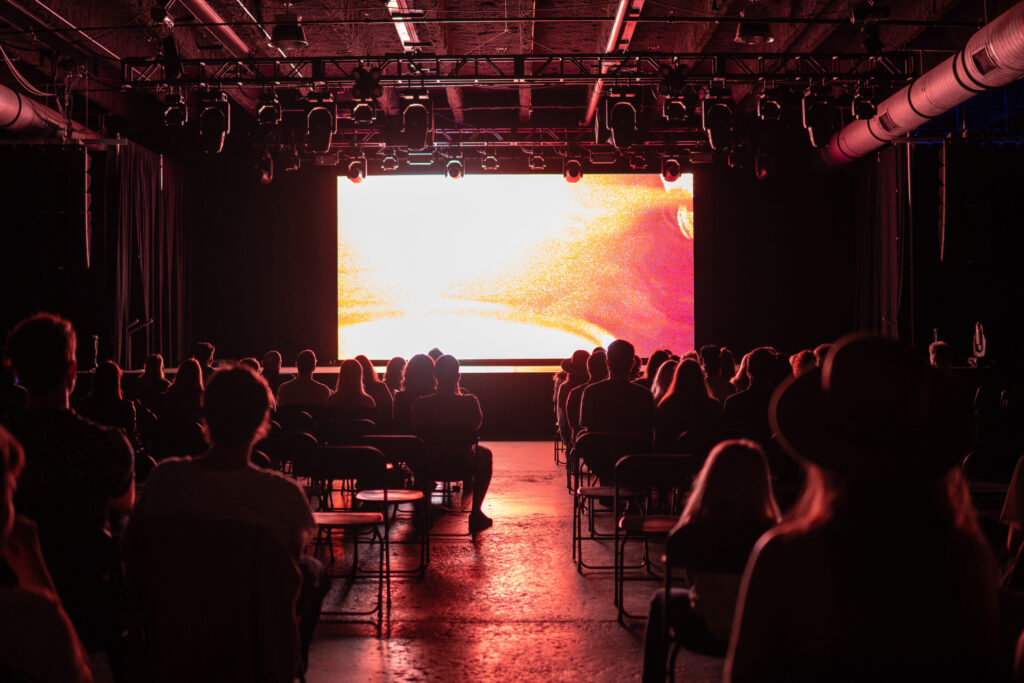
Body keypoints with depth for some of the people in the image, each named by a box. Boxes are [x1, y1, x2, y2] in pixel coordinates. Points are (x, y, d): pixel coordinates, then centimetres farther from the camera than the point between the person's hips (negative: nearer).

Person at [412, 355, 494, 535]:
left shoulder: (420, 404, -18)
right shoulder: (469, 402, -21)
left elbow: (417, 435, -1)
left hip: (429, 467, 1)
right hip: (463, 466, -1)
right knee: (485, 454, 32)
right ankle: (475, 513, 30)